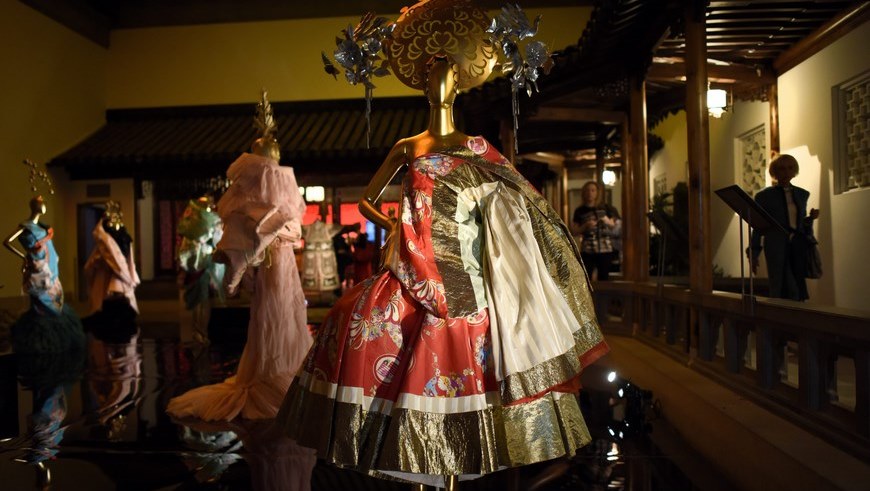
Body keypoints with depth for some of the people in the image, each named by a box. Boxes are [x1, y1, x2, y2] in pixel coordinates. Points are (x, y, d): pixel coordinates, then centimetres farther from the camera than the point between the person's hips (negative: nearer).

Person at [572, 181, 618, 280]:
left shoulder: (606, 208, 9)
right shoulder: (580, 211, 7)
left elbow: (614, 228, 12)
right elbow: (574, 232, 7)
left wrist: (607, 221, -7)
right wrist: (585, 226, -9)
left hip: (605, 250, 1)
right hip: (587, 251, -1)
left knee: (603, 278, 3)